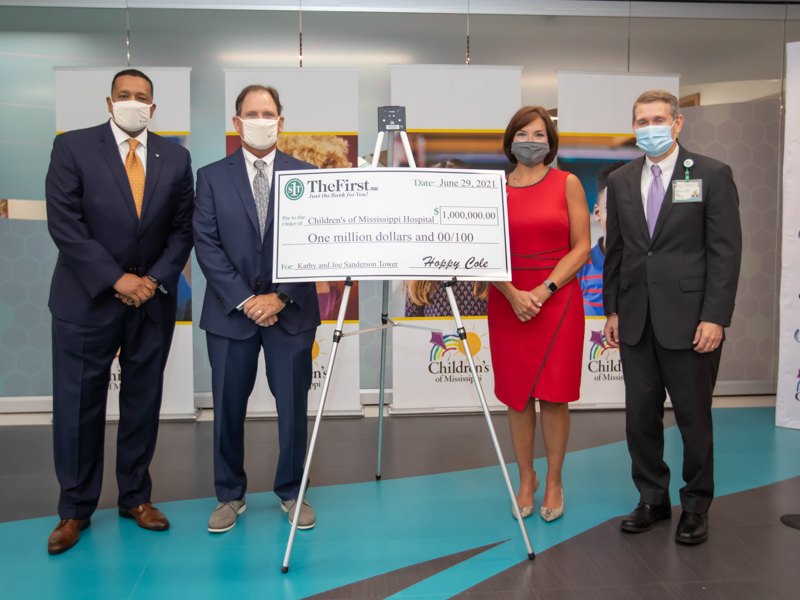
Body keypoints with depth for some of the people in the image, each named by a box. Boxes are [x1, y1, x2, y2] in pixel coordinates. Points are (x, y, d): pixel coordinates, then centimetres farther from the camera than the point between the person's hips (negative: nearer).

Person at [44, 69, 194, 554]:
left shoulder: (176, 158, 6)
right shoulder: (73, 147, -2)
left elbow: (183, 228, 5)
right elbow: (64, 223, -9)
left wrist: (154, 280, -8)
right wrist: (115, 280, -14)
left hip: (153, 300, 3)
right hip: (87, 298, -2)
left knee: (144, 401, 10)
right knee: (79, 404, 3)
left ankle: (136, 497, 25)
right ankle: (76, 510, 19)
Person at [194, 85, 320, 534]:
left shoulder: (306, 175, 4)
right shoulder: (212, 177, 5)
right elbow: (207, 245, -2)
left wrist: (280, 297, -10)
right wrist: (243, 300, -11)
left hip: (291, 311, 0)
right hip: (230, 312, 0)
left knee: (294, 406, 7)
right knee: (228, 408, 8)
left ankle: (292, 492, 25)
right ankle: (231, 495, 26)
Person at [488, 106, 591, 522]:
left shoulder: (567, 184, 3)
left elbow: (581, 247, -2)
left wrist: (542, 291, -12)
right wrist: (513, 294, -13)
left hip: (558, 300, -1)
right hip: (508, 302, 2)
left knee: (553, 395, 2)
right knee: (517, 394, 7)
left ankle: (554, 482, 19)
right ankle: (525, 479, 23)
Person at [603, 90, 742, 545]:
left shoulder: (712, 174, -2)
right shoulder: (621, 181, 11)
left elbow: (726, 251, -6)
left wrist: (715, 317, -13)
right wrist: (612, 309, 8)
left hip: (690, 320, -4)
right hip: (636, 320, 4)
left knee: (694, 417, 6)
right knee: (640, 415, 10)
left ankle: (696, 506, 24)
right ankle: (653, 499, 27)